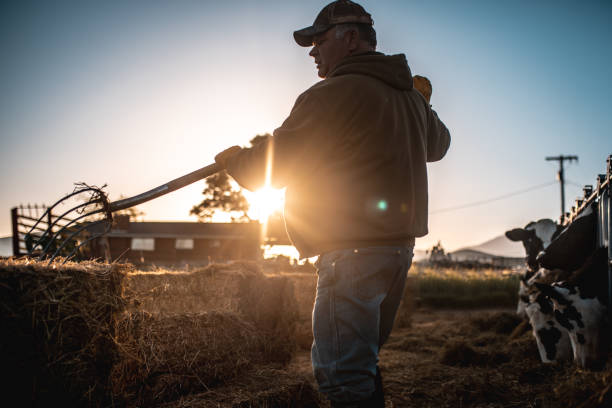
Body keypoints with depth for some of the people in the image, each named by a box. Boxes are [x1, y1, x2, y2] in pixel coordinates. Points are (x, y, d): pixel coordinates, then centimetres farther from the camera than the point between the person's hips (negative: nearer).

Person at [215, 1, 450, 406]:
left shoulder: (334, 94, -12)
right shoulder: (411, 94, 15)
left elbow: (273, 165, -9)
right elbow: (438, 144, 34)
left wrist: (234, 158, 10)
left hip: (353, 252, -9)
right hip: (401, 245, 10)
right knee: (362, 366, 21)